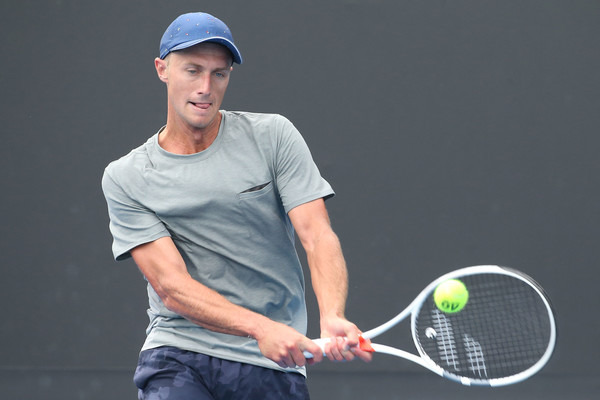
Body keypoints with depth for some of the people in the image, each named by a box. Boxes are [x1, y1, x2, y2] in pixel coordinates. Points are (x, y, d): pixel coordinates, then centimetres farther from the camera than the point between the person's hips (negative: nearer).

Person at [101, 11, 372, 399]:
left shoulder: (273, 135, 4)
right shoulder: (125, 178, 1)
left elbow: (318, 236, -5)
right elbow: (171, 287, -8)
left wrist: (332, 318, -25)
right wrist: (261, 328, -24)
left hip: (274, 367, 1)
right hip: (178, 360, -1)